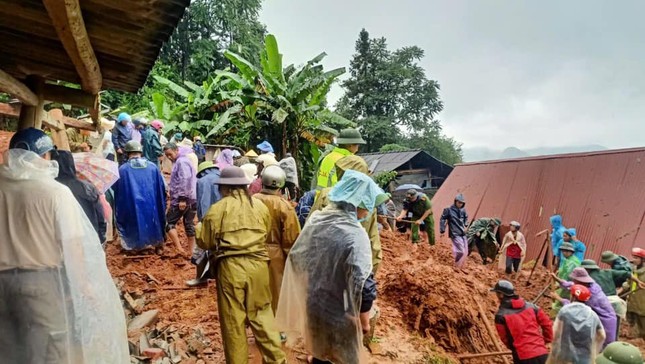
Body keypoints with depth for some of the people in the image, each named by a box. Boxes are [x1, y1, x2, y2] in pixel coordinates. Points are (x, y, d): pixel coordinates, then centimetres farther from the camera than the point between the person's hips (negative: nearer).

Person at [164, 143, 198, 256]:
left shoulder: (181, 161, -12)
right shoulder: (180, 161, 20)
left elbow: (185, 181, -22)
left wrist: (182, 198, -24)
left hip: (182, 199, -10)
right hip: (192, 198, 10)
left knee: (169, 222, -2)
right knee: (189, 224, 11)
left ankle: (179, 248, -11)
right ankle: (191, 251, 15)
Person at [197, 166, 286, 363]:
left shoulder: (217, 209, -4)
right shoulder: (260, 205, 7)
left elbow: (205, 242, 1)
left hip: (230, 267, -3)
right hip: (258, 264, 3)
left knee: (233, 320, 11)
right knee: (262, 314, 16)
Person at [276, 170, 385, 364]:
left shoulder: (315, 219, -7)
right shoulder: (355, 235, -27)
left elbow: (295, 257, 5)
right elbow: (363, 286, -24)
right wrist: (365, 321, -9)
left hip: (311, 304, 6)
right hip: (339, 315, -6)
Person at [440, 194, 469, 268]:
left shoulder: (463, 210, 8)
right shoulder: (449, 210, -8)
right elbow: (443, 219, -2)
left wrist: (465, 226, 15)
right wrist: (442, 231, -2)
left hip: (463, 234, 7)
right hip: (455, 234, -6)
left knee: (465, 252, 7)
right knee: (461, 251, -14)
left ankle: (460, 267, 22)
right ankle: (457, 267, 2)